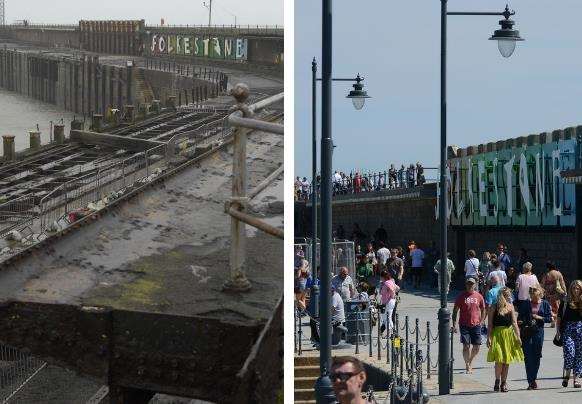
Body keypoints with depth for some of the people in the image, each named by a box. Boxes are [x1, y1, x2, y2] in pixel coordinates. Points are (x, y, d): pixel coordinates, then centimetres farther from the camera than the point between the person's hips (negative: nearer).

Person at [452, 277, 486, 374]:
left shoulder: (479, 296, 7)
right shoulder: (461, 296, 0)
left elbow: (483, 310, 19)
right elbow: (455, 310, 2)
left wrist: (481, 322, 9)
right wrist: (454, 324, -6)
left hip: (476, 325, 2)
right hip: (464, 325, -2)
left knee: (477, 347, 3)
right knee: (466, 346, -8)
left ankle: (470, 361, 28)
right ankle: (467, 366, 3)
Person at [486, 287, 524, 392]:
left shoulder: (510, 307, 6)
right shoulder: (494, 308, -4)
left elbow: (514, 323, 5)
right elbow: (490, 324, -3)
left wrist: (518, 336, -2)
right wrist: (488, 338, -9)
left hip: (509, 334, 4)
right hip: (497, 335, -4)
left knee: (507, 360, 6)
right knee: (499, 360, -12)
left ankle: (503, 383, 15)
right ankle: (497, 381, 6)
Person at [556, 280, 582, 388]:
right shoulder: (565, 303, 5)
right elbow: (559, 318, 7)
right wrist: (558, 331, 0)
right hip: (567, 330, -1)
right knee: (569, 352, -16)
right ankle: (567, 374, 5)